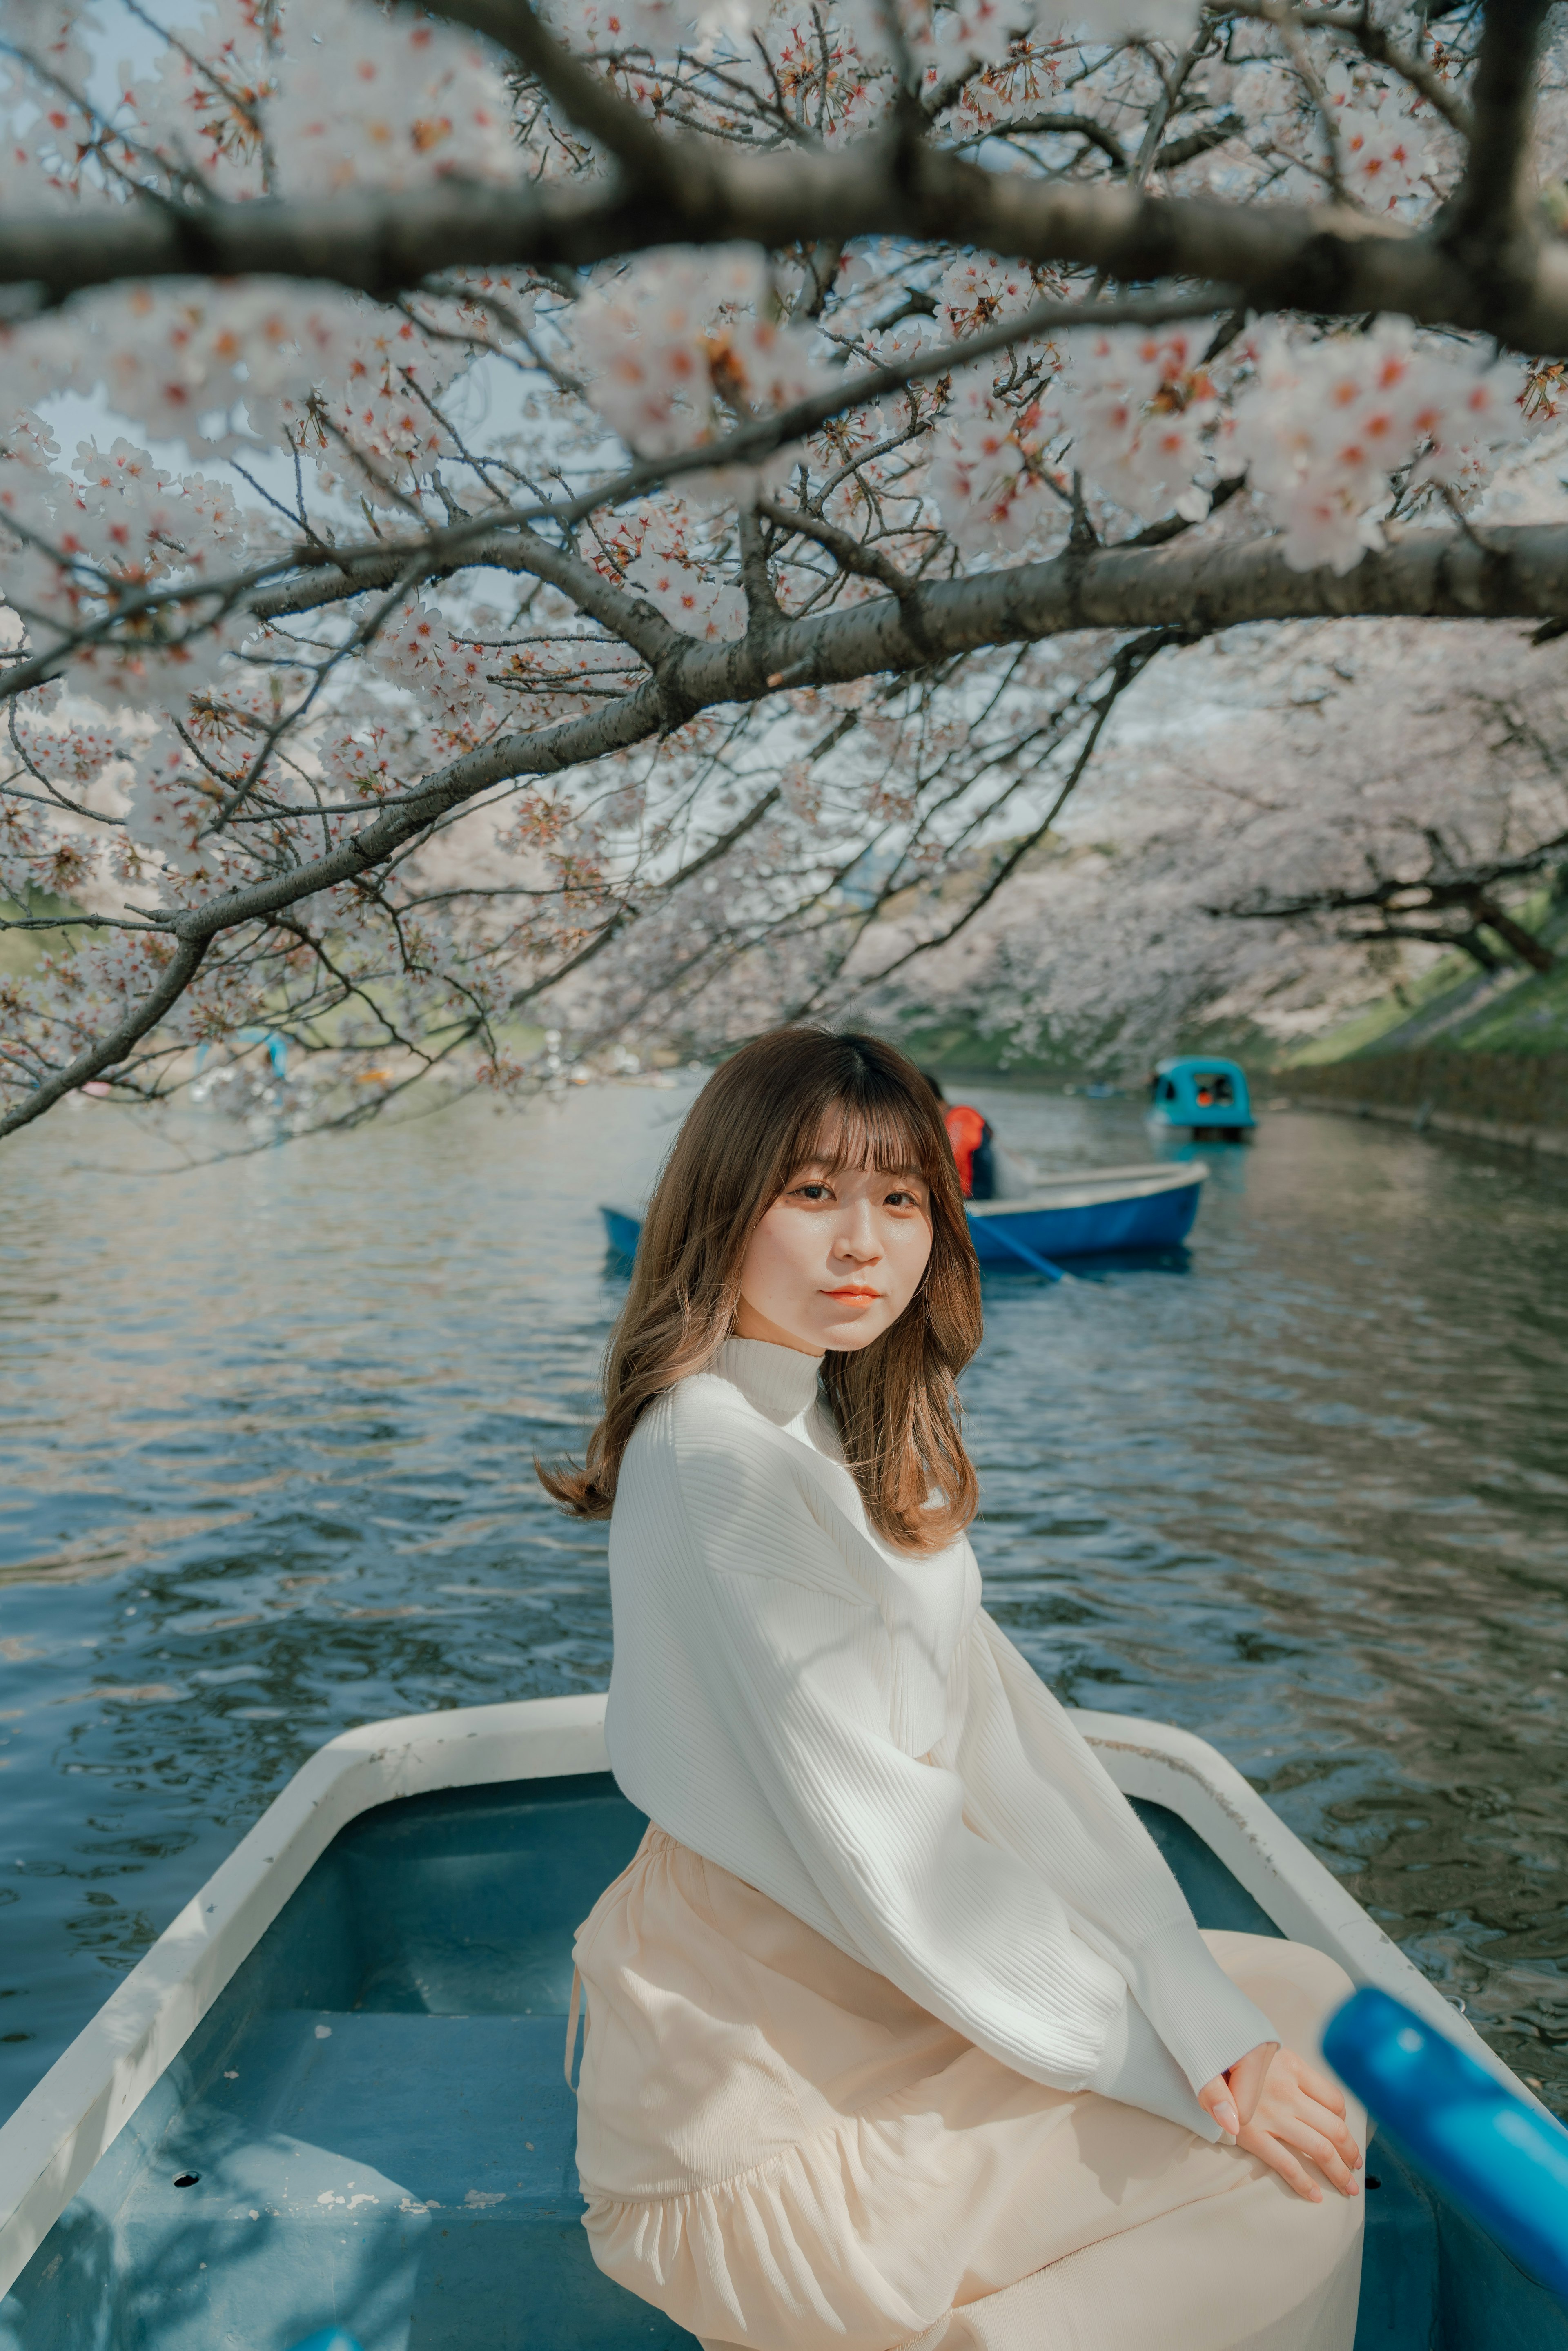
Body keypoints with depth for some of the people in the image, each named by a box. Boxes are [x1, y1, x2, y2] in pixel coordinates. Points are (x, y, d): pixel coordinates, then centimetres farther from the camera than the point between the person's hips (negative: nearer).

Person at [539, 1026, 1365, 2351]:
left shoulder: (844, 1435, 4)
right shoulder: (720, 1464, -25)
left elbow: (1004, 1731, -1)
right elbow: (873, 1854, -24)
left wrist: (1207, 2013, -9)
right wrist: (1182, 2065, -13)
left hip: (858, 1989, 8)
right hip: (765, 2127, -8)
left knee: (1296, 2002, 12)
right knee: (1289, 2179, -2)